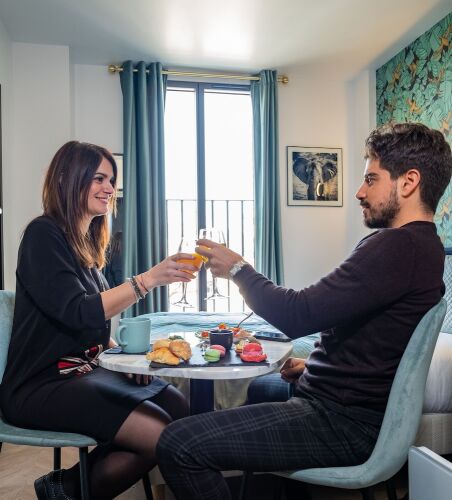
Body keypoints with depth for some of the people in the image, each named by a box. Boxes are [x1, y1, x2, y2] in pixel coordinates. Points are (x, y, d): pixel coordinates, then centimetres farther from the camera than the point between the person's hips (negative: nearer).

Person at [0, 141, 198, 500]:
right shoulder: (44, 235, -12)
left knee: (180, 409, -5)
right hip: (42, 385, -8)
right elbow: (78, 312, -24)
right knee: (162, 435, -18)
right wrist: (148, 279, -31)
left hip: (85, 371, 8)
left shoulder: (87, 242, 12)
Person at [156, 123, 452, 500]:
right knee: (260, 387, 34)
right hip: (355, 402, 11)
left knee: (178, 444, -15)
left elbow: (297, 315, -26)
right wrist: (314, 367, 12)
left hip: (345, 424, -11)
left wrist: (238, 268, -10)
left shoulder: (398, 247, -24)